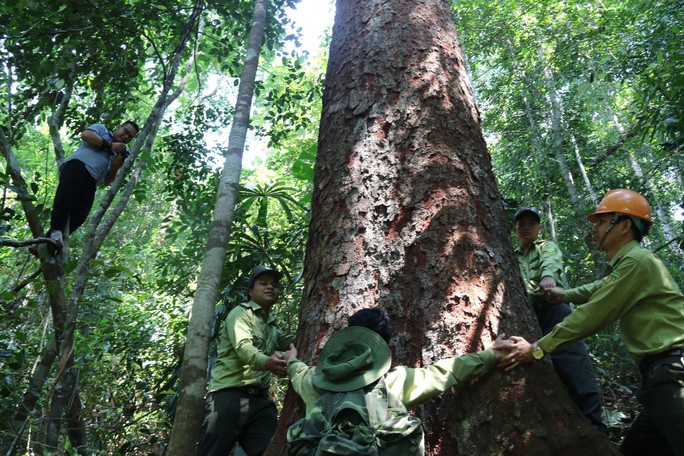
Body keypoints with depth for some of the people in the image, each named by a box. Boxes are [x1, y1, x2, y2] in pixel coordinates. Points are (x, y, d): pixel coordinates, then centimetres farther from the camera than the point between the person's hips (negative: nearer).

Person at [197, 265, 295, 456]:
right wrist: (266, 362, -37)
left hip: (260, 399, 6)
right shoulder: (241, 312, 3)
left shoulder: (273, 327, 28)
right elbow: (242, 346, -16)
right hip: (229, 394, -6)